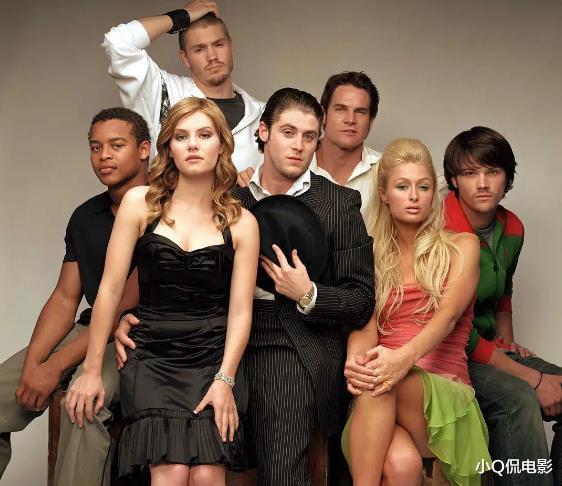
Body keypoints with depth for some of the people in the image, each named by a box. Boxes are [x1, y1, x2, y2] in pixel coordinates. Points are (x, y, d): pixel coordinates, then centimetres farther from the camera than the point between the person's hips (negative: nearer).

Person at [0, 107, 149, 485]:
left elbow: (128, 303, -17)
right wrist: (32, 362, -9)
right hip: (89, 329, 7)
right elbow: (65, 297, 9)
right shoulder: (85, 216, 12)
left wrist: (55, 366, -19)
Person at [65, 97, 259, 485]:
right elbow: (111, 288, 1)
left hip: (215, 358, 1)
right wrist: (92, 370, 1)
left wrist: (224, 380, -10)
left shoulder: (241, 223, 4)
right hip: (153, 357, 0)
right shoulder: (141, 203, 1)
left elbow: (240, 311, 1)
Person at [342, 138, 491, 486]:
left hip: (444, 395, -1)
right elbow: (365, 326, 3)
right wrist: (355, 362, -23)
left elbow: (448, 315, -8)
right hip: (381, 398, 1)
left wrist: (404, 358, -31)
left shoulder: (461, 246, 11)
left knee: (386, 381, -37)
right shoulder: (372, 256, 17)